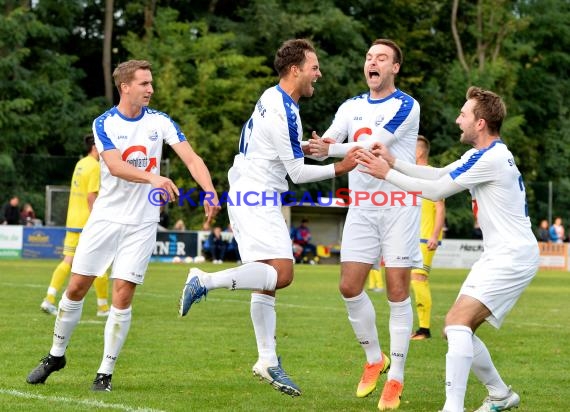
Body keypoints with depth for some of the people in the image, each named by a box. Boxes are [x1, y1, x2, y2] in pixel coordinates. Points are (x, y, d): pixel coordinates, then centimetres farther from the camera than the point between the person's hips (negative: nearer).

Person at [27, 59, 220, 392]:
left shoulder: (160, 122, -1)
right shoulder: (104, 124, -7)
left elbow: (192, 158, -9)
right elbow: (115, 166, -23)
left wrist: (210, 192, -27)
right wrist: (152, 178, -40)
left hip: (142, 223, 0)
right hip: (106, 217, 0)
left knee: (123, 295, -7)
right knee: (77, 287, 3)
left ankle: (106, 372, 2)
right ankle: (57, 355, 23)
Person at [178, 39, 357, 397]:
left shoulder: (272, 98, 12)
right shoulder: (284, 112, -18)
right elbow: (297, 172, -14)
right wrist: (339, 168, -6)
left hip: (250, 196, 10)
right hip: (257, 201, -10)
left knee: (268, 281, 8)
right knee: (282, 273, -21)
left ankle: (268, 361, 9)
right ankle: (205, 282, -17)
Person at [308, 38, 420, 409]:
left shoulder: (406, 106, -7)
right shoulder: (352, 107, 10)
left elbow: (372, 144, -20)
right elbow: (327, 145, -3)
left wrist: (332, 148, -19)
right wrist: (315, 146, -24)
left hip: (400, 206, -5)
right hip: (362, 207, 5)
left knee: (397, 292, -5)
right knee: (350, 287, -1)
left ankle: (396, 379, 2)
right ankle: (374, 359, 20)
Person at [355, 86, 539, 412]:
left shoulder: (491, 158, -19)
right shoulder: (484, 155, 13)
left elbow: (436, 190, -15)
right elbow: (439, 174, 16)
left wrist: (387, 174, -7)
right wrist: (394, 161, 6)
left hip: (512, 257, -10)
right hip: (501, 255, 10)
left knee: (457, 322, -21)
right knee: (460, 330, 11)